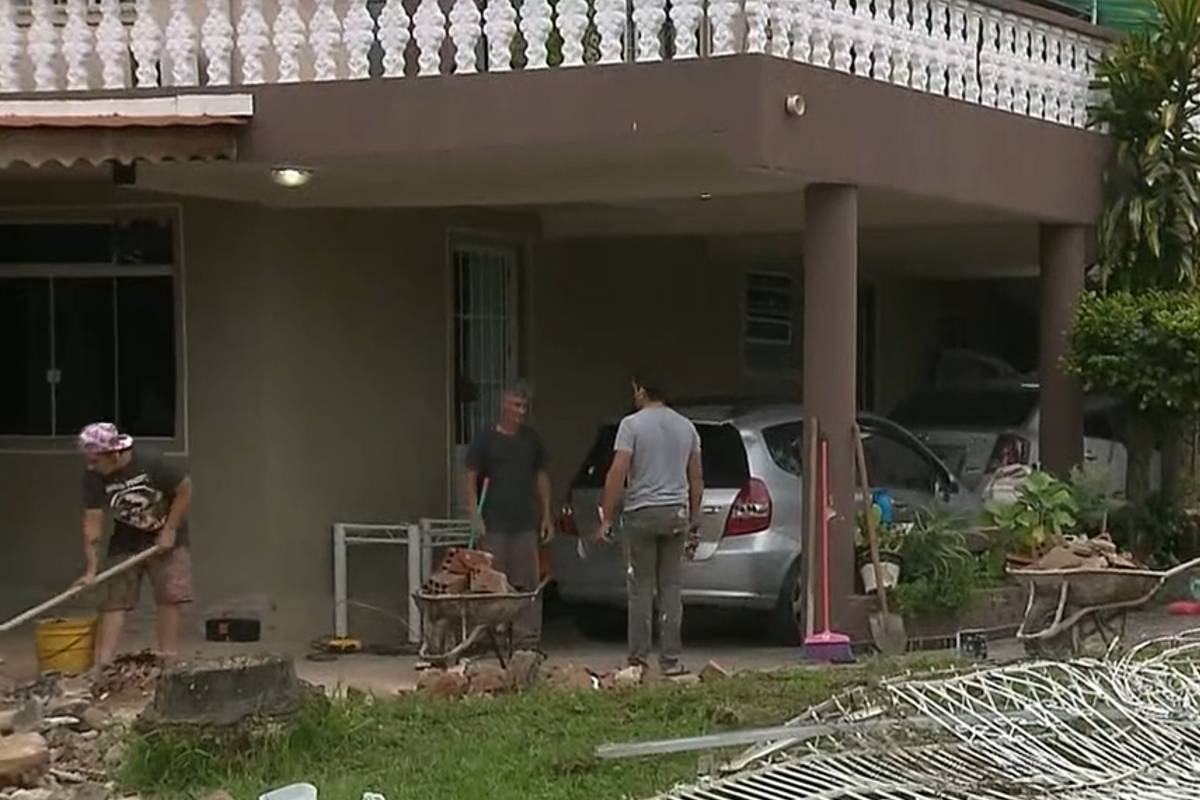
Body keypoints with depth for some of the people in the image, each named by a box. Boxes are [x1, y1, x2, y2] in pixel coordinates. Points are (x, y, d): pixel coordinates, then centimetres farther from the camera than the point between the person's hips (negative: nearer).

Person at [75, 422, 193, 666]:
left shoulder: (151, 463, -28)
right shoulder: (94, 477, -20)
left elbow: (185, 489, -16)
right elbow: (92, 522, -19)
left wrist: (169, 530, -14)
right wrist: (91, 569, -21)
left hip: (165, 536, -2)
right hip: (126, 540, 2)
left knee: (170, 596, -7)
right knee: (115, 598, -5)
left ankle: (168, 658, 0)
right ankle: (102, 662, -8)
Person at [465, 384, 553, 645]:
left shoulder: (532, 439, 10)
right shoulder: (485, 439, 0)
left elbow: (541, 477, 16)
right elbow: (471, 479, 0)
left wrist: (546, 515, 9)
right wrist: (475, 517, -9)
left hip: (526, 523, 3)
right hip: (494, 524, -3)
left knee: (527, 582, 0)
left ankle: (528, 634, 3)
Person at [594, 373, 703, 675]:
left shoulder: (632, 424, -6)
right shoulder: (686, 426, 10)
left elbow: (618, 473, -13)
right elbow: (696, 477, 12)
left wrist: (607, 518, -8)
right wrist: (694, 521, 19)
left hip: (641, 514, -4)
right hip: (676, 514, 4)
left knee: (641, 588, 1)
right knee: (671, 587, 6)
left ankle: (638, 657, 1)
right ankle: (671, 659, 4)